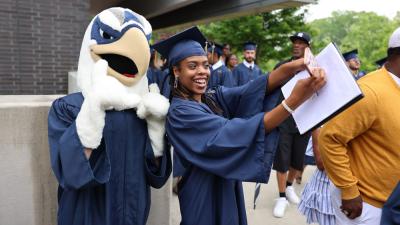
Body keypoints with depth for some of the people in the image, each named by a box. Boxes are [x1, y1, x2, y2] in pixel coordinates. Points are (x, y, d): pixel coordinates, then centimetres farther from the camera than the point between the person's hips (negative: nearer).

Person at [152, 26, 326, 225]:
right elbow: (231, 134, -31)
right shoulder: (180, 112, -21)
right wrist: (293, 101, -38)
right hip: (204, 197, -6)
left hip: (228, 189, 7)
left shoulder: (214, 98, 1)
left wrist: (293, 67, -34)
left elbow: (249, 91, -16)